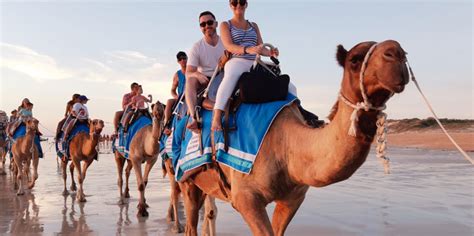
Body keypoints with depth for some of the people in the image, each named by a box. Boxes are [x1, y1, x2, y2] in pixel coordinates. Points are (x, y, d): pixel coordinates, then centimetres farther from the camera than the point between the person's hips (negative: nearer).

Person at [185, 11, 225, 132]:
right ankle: (194, 118, -43)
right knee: (190, 80, -31)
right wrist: (197, 74, -33)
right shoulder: (197, 47, 0)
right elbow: (188, 73, -9)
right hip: (204, 81, 0)